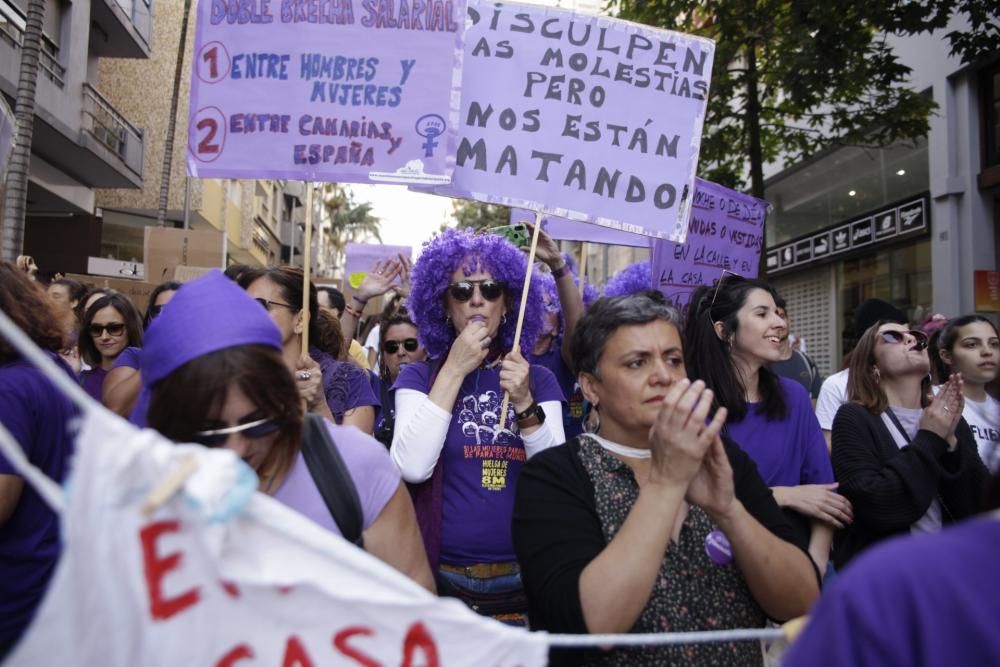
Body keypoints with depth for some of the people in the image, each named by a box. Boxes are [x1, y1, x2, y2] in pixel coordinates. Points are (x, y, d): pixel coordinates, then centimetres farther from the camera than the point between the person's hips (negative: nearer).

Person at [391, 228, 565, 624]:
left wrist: (525, 403, -19)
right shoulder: (419, 377, -1)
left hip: (524, 577, 2)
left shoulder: (539, 379, 3)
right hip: (443, 576, -1)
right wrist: (453, 371, -16)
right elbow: (412, 469, -16)